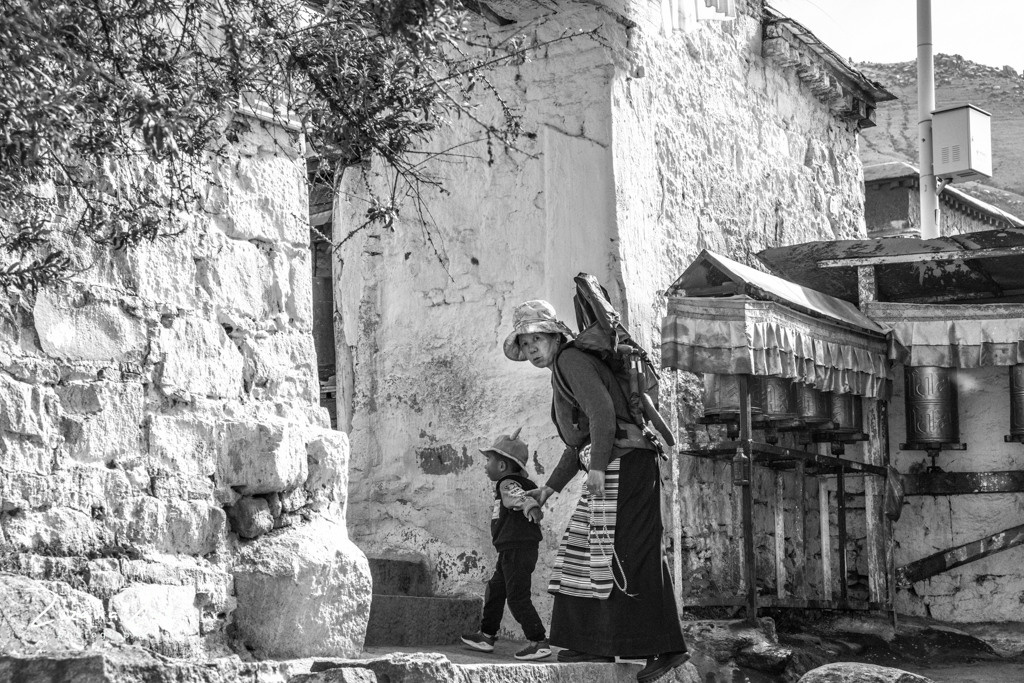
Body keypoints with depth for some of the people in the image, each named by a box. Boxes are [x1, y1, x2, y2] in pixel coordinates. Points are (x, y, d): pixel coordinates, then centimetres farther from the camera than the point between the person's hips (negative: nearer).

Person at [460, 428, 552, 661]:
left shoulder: (507, 484, -15)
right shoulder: (517, 483, 16)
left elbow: (519, 497, -35)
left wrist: (531, 508, -49)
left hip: (517, 549, -11)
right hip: (511, 551, 11)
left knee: (518, 597, -9)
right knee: (495, 590, 20)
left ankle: (539, 641, -7)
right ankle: (487, 635, 31)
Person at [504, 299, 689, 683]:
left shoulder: (571, 360, -5)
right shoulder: (563, 372, 25)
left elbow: (602, 412, -19)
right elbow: (578, 445, 27)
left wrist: (597, 466, -22)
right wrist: (549, 488, 24)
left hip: (622, 462, -11)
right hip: (610, 470, 11)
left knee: (628, 555, -11)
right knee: (590, 550, 9)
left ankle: (665, 647, -10)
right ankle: (594, 644, 11)